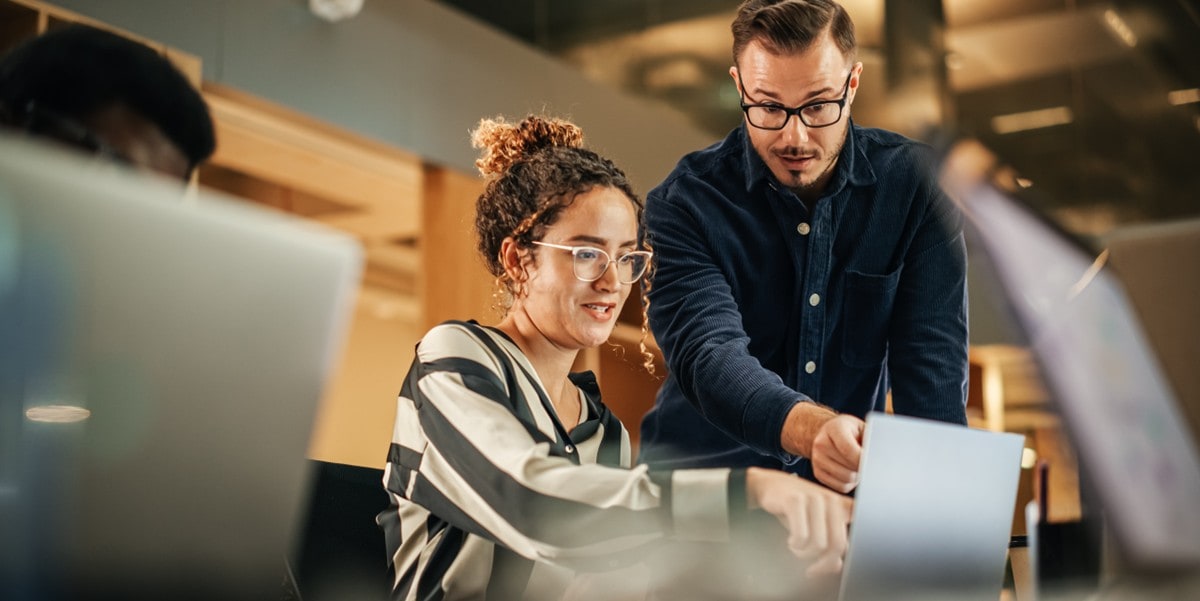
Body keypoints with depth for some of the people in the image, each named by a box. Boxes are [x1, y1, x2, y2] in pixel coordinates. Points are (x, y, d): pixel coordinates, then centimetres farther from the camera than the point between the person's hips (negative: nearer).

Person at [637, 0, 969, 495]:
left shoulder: (914, 183, -3)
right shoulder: (685, 202, -10)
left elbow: (932, 361, -6)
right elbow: (709, 356, -25)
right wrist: (814, 429, -45)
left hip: (853, 489, 4)